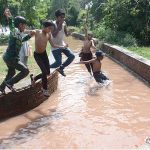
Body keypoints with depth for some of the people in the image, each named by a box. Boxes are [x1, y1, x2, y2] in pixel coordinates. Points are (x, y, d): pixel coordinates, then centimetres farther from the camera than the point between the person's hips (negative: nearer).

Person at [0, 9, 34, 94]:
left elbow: (21, 40, 33)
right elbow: (12, 29, -45)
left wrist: (29, 36, 24)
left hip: (9, 57, 10)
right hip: (11, 58, -10)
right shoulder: (16, 31, -18)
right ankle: (9, 83, -2)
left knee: (12, 73, 30)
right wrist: (10, 18, -60)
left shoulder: (18, 33, 11)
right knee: (25, 71, -8)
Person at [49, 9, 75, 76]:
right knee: (58, 63, -13)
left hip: (62, 45, 6)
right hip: (55, 47, -6)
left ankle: (61, 68, 13)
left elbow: (66, 34, 3)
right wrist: (59, 25, -32)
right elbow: (54, 35, -31)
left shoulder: (64, 23, -1)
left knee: (72, 56, -5)